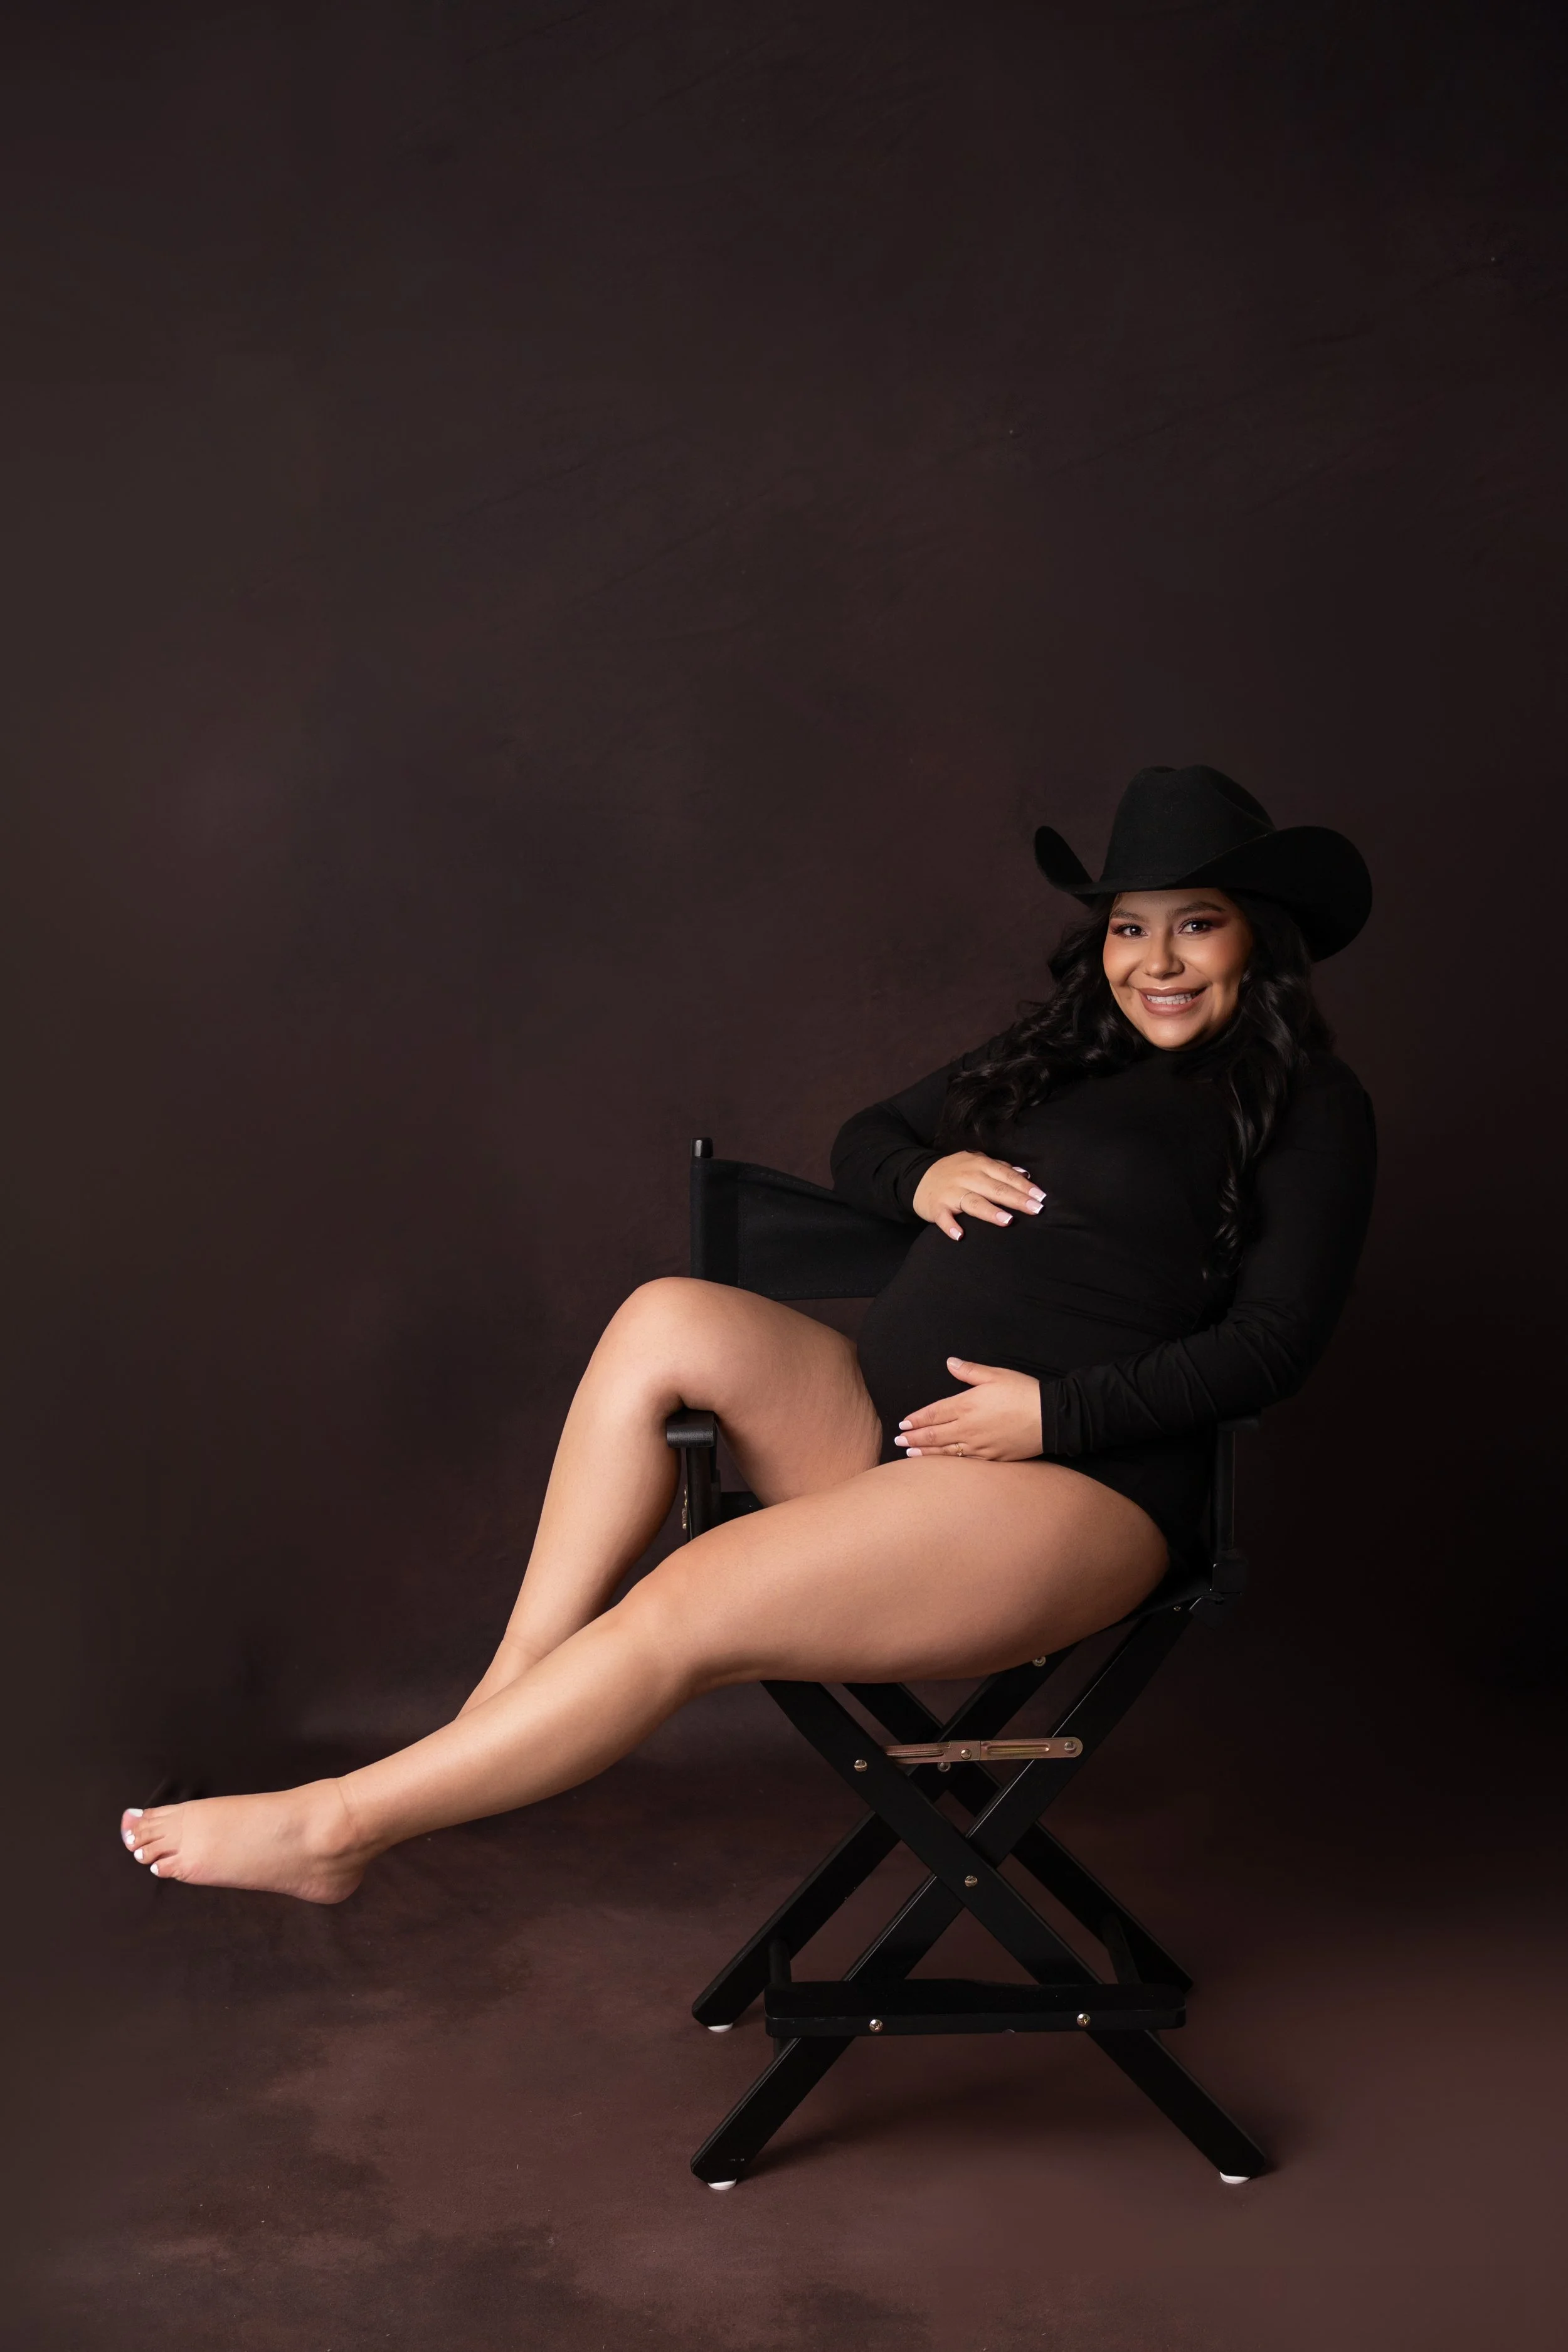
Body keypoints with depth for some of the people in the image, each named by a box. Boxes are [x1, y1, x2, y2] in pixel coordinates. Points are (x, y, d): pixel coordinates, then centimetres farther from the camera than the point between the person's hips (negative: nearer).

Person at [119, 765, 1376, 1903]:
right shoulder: (1057, 1052, 22)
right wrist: (922, 1177, 4)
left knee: (684, 1610, -23)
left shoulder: (1307, 1106, 4)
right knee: (671, 1320, -21)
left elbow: (1273, 1342, -6)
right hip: (876, 1424, 7)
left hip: (1073, 1487, -7)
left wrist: (1057, 1410, -15)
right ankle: (503, 1703, -18)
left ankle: (341, 1822, -11)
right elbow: (859, 1141, 28)